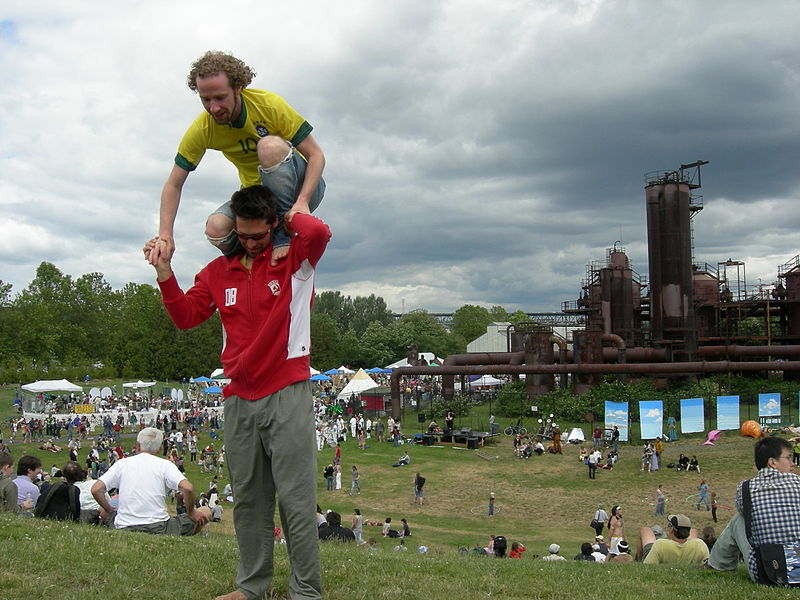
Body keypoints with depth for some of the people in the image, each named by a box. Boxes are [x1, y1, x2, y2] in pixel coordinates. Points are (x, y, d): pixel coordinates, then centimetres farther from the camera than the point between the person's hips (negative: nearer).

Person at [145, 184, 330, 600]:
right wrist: (164, 272, 3)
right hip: (239, 398, 5)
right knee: (248, 499, 11)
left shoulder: (294, 259, 0)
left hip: (287, 395, -5)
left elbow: (319, 232, -21)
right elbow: (185, 316, 14)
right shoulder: (219, 271, 15)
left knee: (296, 500, -4)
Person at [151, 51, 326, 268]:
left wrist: (302, 201, -34)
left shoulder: (269, 105, -20)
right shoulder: (201, 129, -12)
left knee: (270, 145, -33)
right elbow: (173, 185, -5)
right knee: (216, 228, -27)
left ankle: (286, 234, -22)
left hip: (301, 186, -3)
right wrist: (165, 235, -18)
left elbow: (316, 156, -19)